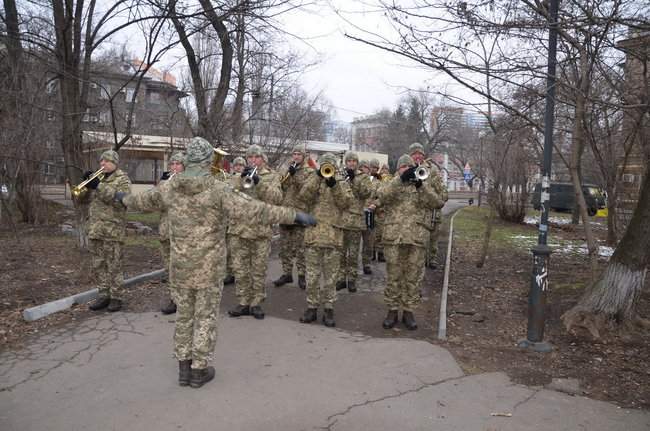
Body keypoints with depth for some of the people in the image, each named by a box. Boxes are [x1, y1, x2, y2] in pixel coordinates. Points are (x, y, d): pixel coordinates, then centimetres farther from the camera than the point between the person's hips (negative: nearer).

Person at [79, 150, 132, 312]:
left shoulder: (122, 179, 0)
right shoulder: (96, 178, 18)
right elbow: (83, 199, 14)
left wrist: (99, 186, -22)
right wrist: (86, 183, -3)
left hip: (113, 229, -6)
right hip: (95, 229, 6)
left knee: (113, 265, -2)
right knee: (98, 265, 9)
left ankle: (116, 297, 7)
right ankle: (104, 295, 19)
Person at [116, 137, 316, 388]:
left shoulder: (169, 188, 0)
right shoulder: (218, 189, -16)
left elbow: (143, 201, 19)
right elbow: (254, 211, -24)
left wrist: (124, 199, 42)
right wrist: (293, 216, -23)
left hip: (180, 266, 5)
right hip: (209, 268, -4)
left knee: (184, 315, 17)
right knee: (205, 317, 9)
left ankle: (184, 367, 27)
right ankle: (199, 369, 19)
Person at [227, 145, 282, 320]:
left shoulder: (271, 176, 6)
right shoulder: (238, 176, 13)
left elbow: (277, 197, -11)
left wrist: (259, 183, -22)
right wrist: (241, 179, -16)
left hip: (261, 230, -2)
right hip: (239, 228, 2)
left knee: (258, 270, 5)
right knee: (240, 269, 5)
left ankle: (256, 303, 16)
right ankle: (243, 303, 17)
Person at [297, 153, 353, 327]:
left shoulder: (343, 183, 11)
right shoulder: (313, 180, 12)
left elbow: (346, 202, -7)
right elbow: (303, 197, -8)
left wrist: (334, 186, -17)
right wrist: (317, 177, -13)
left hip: (333, 236, 0)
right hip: (313, 234, 1)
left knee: (330, 276, 5)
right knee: (312, 275, 5)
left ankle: (328, 309, 14)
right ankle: (312, 307, 16)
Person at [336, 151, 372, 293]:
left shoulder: (363, 177, 8)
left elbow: (367, 193, -9)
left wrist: (354, 179, -14)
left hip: (355, 219, -2)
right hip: (339, 218, 2)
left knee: (353, 253, 3)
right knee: (340, 252, 5)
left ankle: (352, 279, 13)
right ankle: (341, 278, 15)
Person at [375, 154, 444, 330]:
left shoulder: (424, 186, 14)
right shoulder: (392, 184, 12)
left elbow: (438, 203, -3)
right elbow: (381, 196, -11)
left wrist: (421, 185, -15)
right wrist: (401, 179, -17)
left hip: (417, 238, 1)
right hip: (393, 236, -1)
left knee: (413, 277, 5)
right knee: (393, 276, 4)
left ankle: (408, 312, 17)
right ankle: (392, 310, 16)